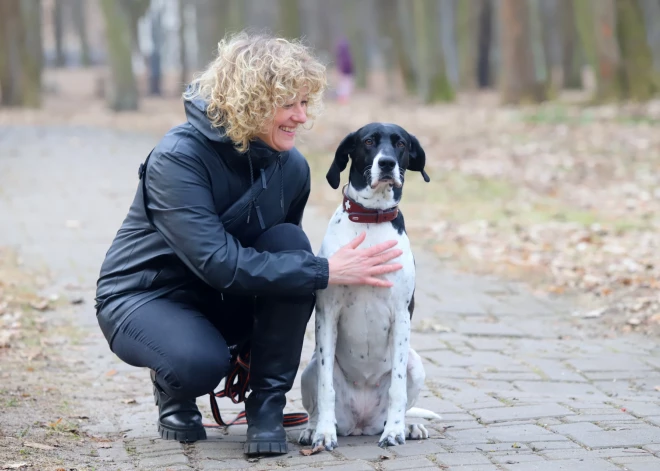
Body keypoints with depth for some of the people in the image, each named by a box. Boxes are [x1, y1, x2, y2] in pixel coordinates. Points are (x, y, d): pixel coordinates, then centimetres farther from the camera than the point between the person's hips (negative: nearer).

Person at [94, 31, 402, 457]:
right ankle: (174, 389, 1)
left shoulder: (290, 166, -7)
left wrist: (281, 344, -4)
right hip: (146, 295, -6)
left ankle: (267, 404, -13)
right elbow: (218, 262, -35)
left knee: (289, 244, -23)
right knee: (201, 362, -38)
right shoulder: (179, 157, -26)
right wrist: (326, 271, -36)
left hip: (226, 303, 6)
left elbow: (285, 255, 7)